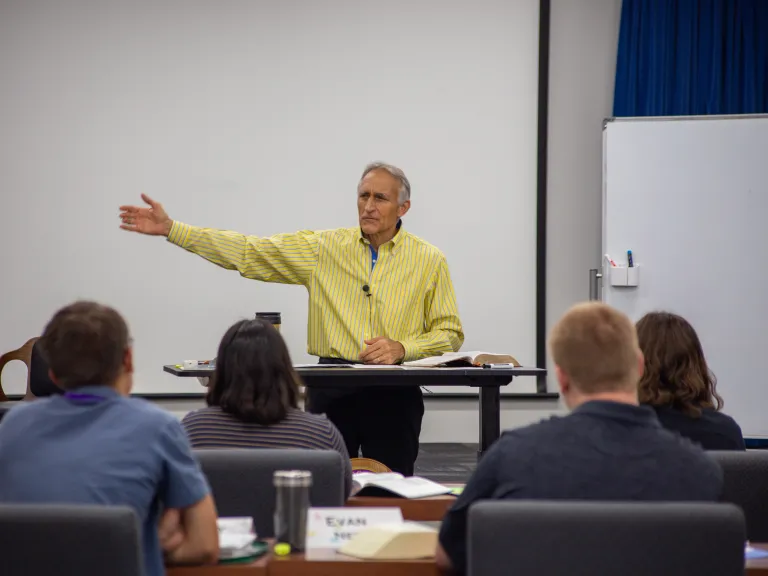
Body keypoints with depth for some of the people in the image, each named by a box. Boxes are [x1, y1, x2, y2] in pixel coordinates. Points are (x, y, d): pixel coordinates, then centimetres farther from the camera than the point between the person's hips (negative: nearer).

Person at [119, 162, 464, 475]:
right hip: (331, 390, 1)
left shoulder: (429, 260, 2)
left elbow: (450, 333, 4)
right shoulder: (325, 247, 5)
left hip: (395, 396, -1)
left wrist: (402, 347, -15)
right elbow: (248, 253, 3)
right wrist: (170, 229, -2)